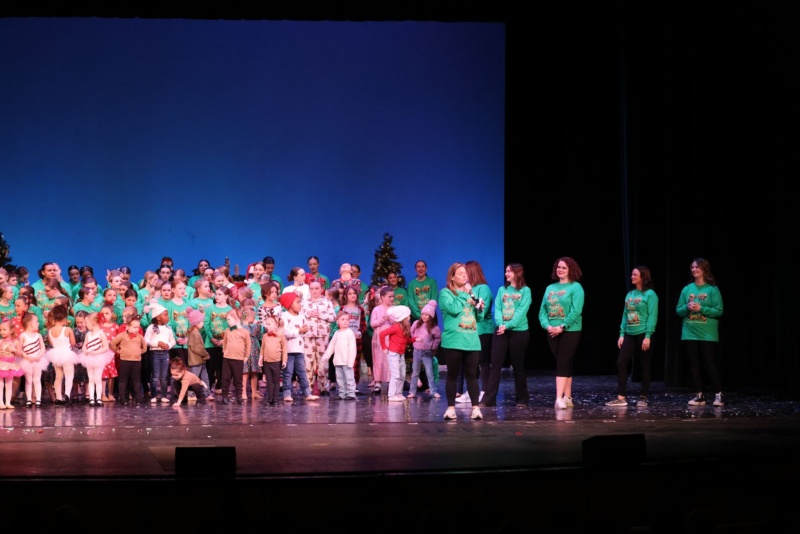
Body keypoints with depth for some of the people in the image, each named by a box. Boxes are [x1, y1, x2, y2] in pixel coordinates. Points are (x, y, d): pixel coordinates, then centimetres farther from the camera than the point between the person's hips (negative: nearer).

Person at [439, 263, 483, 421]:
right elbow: (453, 309, -19)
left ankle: (475, 408, 4)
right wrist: (464, 295, -7)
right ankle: (451, 408, 6)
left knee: (472, 375, 4)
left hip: (472, 341, 5)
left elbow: (478, 316, 24)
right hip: (454, 341, -5)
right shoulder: (445, 293, -1)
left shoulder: (470, 292, 18)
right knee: (453, 375, 0)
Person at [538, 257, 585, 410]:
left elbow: (576, 311, -15)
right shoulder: (550, 288, 12)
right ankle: (567, 398, 13)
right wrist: (547, 326, -9)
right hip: (552, 332, 5)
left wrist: (562, 327, -18)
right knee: (564, 364, 9)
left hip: (570, 330, -5)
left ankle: (559, 398, -16)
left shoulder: (575, 287, -5)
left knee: (562, 364, -11)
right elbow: (542, 310, 8)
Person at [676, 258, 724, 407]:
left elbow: (719, 311, -7)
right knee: (694, 365, 6)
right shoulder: (687, 289, 9)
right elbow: (678, 310, 10)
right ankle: (699, 395, 11)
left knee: (710, 364, -5)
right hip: (689, 333, 4)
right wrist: (687, 307, -11)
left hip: (708, 334, -4)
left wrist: (701, 308, -17)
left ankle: (718, 395, 1)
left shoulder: (713, 289, -3)